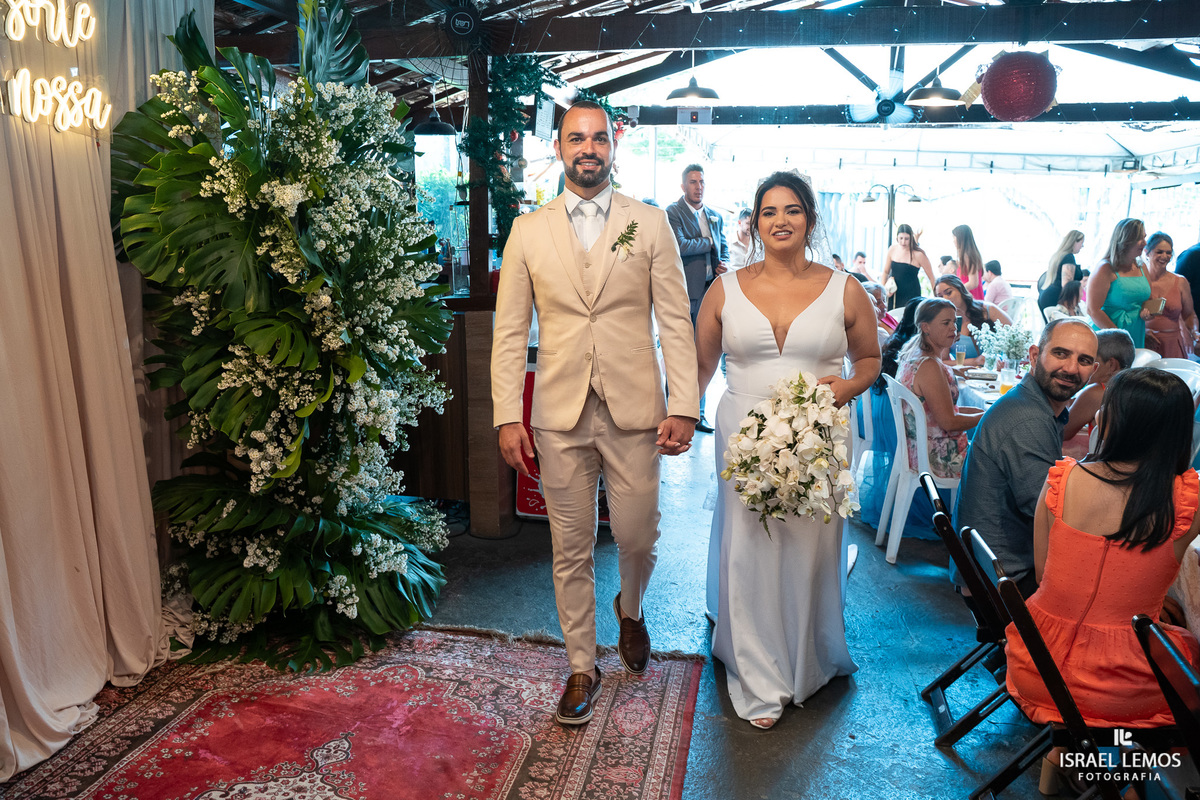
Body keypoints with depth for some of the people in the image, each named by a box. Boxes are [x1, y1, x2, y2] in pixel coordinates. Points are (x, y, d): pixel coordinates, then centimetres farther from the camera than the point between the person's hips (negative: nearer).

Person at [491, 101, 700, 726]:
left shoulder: (651, 224, 3)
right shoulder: (528, 231, 5)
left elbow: (676, 322, 0)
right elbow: (510, 332, 3)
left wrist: (684, 406, -8)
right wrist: (507, 417, -3)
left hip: (633, 410, 0)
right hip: (559, 415, 1)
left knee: (637, 538, 8)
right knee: (571, 551, 9)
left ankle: (630, 610, 43)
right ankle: (582, 667, 28)